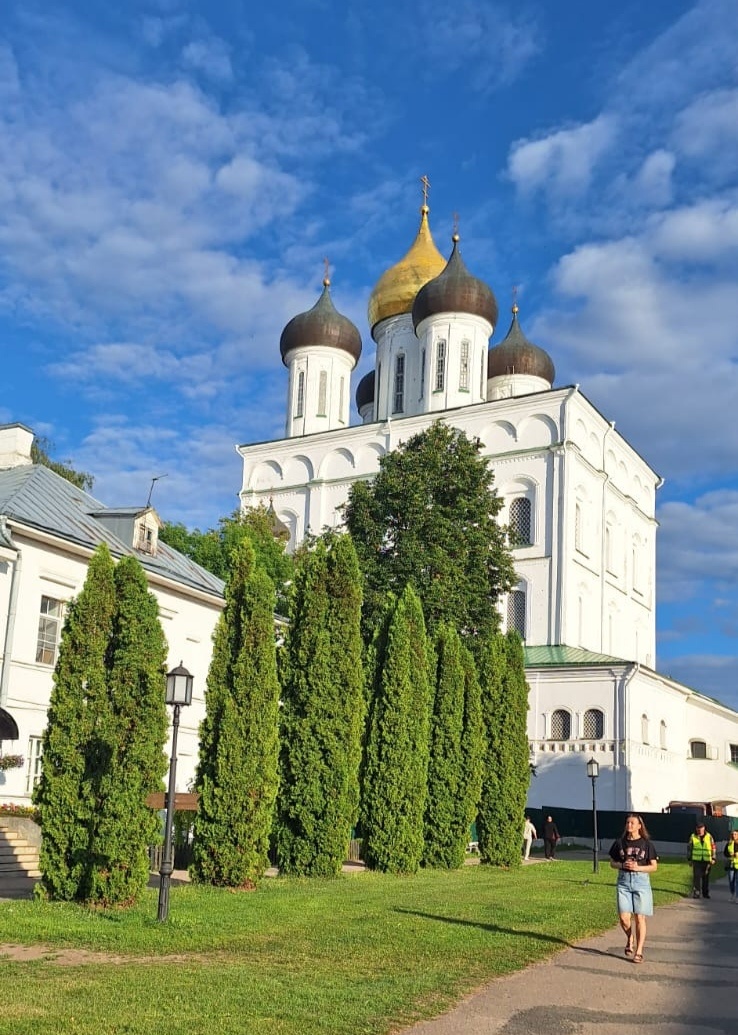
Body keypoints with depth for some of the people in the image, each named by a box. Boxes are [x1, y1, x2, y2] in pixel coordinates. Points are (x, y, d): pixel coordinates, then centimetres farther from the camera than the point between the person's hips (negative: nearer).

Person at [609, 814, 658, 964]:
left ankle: (639, 952, 9)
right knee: (624, 918, -5)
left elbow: (654, 867, 1)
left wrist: (638, 867, -13)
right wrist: (622, 865, -9)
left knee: (639, 917, -1)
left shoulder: (647, 844, 0)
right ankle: (630, 939, 26)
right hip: (623, 881, 2)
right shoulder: (619, 843, 5)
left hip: (641, 881, -2)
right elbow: (612, 863, 12)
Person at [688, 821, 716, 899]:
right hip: (696, 860, -1)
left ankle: (705, 893, 20)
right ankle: (696, 893, -5)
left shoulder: (709, 837, 3)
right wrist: (689, 859, 6)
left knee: (706, 877, 9)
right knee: (696, 877, -7)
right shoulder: (693, 837, 2)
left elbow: (713, 848, 6)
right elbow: (689, 848, 8)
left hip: (707, 861, 1)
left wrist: (713, 858, 0)